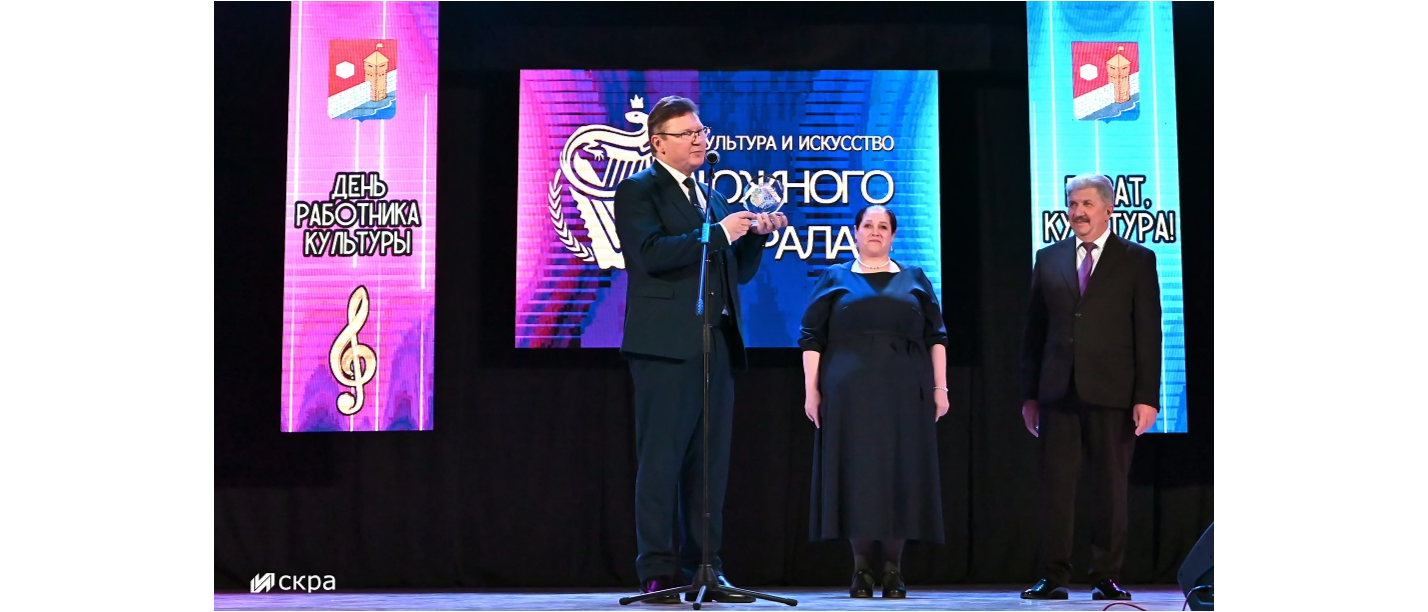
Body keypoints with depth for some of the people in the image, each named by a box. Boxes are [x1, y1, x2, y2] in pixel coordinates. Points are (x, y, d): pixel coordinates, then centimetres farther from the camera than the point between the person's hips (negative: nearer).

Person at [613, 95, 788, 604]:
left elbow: (740, 271, 23)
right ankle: (658, 574, -1)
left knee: (711, 460, 7)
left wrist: (757, 233, 5)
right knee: (661, 458, -4)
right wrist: (718, 233, -15)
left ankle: (705, 570, 12)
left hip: (718, 342, 7)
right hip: (667, 343, -7)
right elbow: (650, 254, -15)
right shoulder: (637, 191, 1)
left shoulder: (713, 197, 22)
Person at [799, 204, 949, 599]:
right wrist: (811, 389, -3)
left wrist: (940, 387, 2)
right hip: (850, 395, -1)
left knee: (901, 476, 0)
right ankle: (862, 569, 6)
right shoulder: (834, 279, 10)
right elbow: (811, 338, 6)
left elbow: (936, 337, 11)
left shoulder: (915, 280, 14)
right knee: (855, 475, -2)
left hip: (904, 395, 1)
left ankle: (893, 570, 8)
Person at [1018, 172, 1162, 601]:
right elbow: (1035, 330, 12)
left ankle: (1107, 577, 11)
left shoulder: (1137, 260, 5)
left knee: (1110, 488, 2)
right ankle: (1053, 576, 5)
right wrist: (1029, 394, 8)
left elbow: (1148, 334, 0)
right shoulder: (1049, 259, 12)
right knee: (1054, 485, 0)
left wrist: (1147, 397, -7)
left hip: (1112, 392, -2)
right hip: (1058, 392, 2)